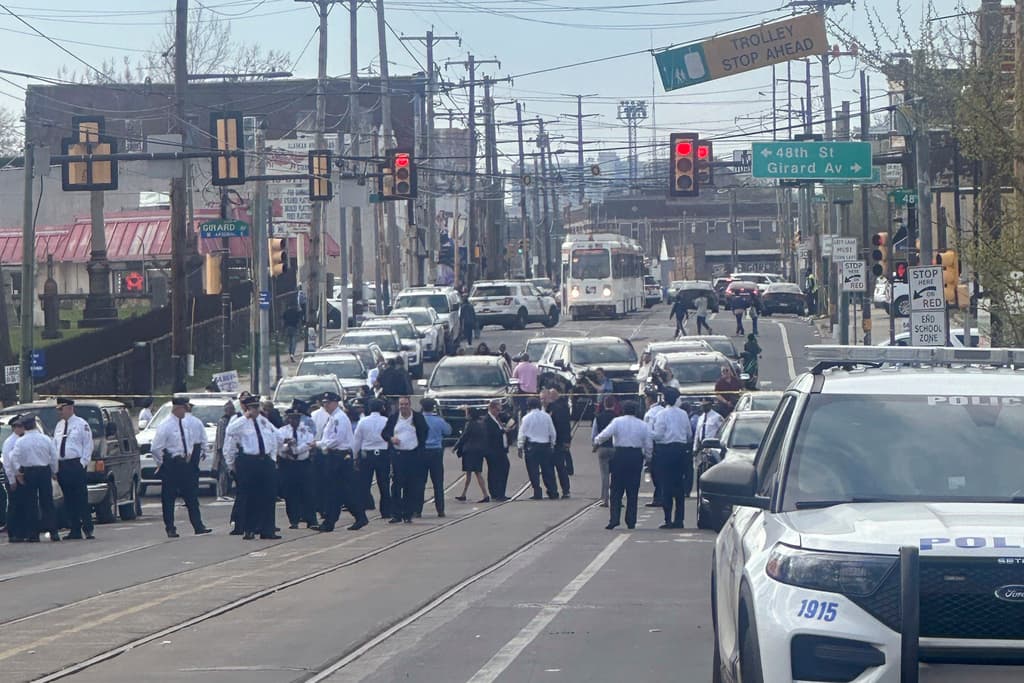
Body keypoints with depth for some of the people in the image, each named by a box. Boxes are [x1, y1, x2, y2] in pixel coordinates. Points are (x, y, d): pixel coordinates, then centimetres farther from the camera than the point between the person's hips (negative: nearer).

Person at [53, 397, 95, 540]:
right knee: (69, 500, 6)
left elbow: (88, 446, -5)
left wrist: (83, 463, -14)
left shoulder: (81, 424, -2)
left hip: (76, 465, -6)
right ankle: (75, 530, 8)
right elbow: (54, 446, 16)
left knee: (81, 498, -8)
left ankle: (88, 529, -7)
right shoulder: (59, 426, 17)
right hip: (62, 466, 6)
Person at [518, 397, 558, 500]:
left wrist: (520, 447, 3)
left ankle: (537, 493, -4)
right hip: (545, 445, 3)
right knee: (548, 470, 8)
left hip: (531, 446, -3)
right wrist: (552, 444, 20)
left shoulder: (527, 418, -5)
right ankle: (553, 492, 8)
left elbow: (522, 434, -4)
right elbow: (552, 432, 9)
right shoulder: (546, 416, 4)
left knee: (533, 472, 0)